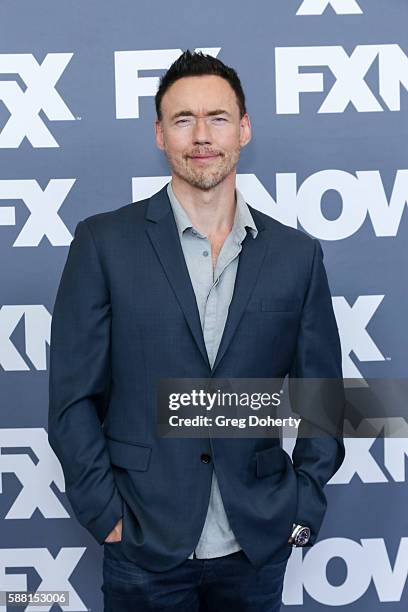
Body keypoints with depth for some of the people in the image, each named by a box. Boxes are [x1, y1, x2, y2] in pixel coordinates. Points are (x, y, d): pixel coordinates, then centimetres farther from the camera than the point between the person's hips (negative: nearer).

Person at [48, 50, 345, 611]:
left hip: (258, 545, 2)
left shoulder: (297, 254, 0)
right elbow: (74, 395, -5)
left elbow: (321, 395, 6)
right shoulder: (104, 242, -6)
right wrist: (105, 514, -7)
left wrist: (304, 507, 1)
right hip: (145, 546, -1)